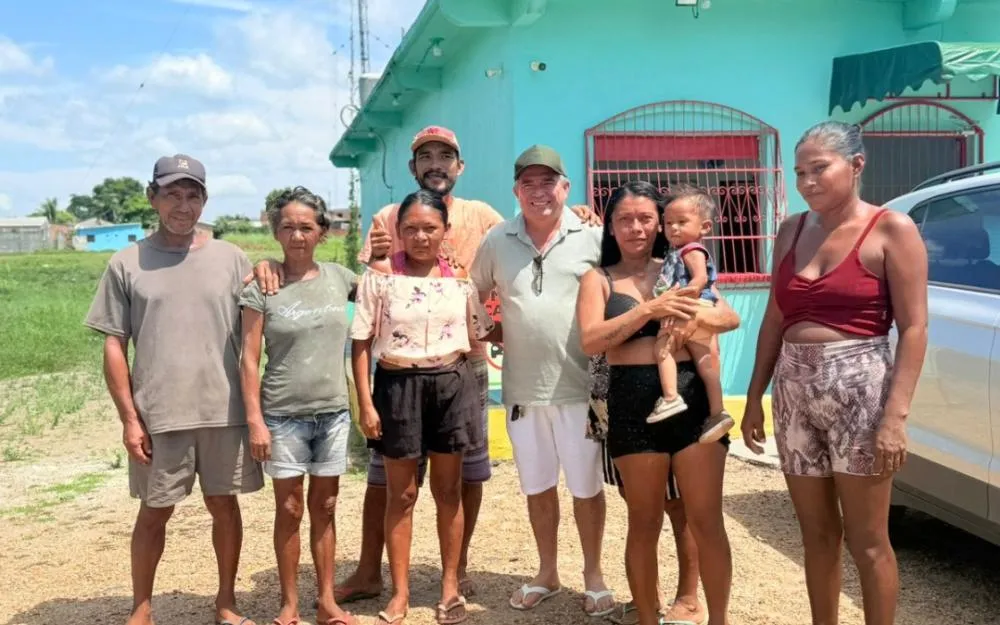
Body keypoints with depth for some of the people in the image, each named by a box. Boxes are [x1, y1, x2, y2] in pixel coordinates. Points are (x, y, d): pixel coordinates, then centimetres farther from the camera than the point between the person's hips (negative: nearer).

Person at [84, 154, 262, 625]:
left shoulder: (231, 259, 3)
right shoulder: (127, 264, 0)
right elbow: (114, 347, 0)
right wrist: (129, 417, -5)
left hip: (225, 411, 1)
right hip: (158, 415, -1)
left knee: (224, 505, 11)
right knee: (154, 512, 10)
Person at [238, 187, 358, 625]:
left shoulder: (339, 277, 2)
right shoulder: (261, 287, -7)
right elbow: (249, 359, -7)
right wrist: (255, 420, -11)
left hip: (334, 413, 3)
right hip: (283, 415, -3)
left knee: (324, 508, 12)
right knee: (289, 509, 7)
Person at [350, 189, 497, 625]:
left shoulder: (460, 276, 2)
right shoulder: (380, 275, -6)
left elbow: (480, 332, 12)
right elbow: (361, 343, -6)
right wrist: (365, 402, -10)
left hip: (452, 384, 2)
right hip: (399, 386, -2)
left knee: (448, 489, 12)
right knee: (401, 494, 7)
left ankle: (450, 585, 25)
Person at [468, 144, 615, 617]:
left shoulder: (593, 238, -5)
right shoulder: (497, 241, 3)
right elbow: (473, 297, 16)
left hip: (580, 385, -2)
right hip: (522, 388, 3)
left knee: (586, 485, 10)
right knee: (537, 486, 16)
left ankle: (593, 576, 28)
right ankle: (547, 573, 33)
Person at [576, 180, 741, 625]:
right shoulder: (599, 279, 7)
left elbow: (732, 318, 3)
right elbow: (590, 341, -8)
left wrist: (698, 315, -19)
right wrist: (649, 309, -18)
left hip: (693, 399, 1)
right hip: (633, 406, -1)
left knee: (706, 521, 2)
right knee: (645, 525, 9)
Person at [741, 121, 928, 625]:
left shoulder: (891, 229, -6)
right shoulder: (792, 231, 10)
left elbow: (914, 328, -10)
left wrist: (895, 415, -18)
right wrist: (755, 396, 10)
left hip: (858, 389, -5)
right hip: (795, 392, 5)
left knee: (867, 541, 4)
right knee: (817, 534, 14)